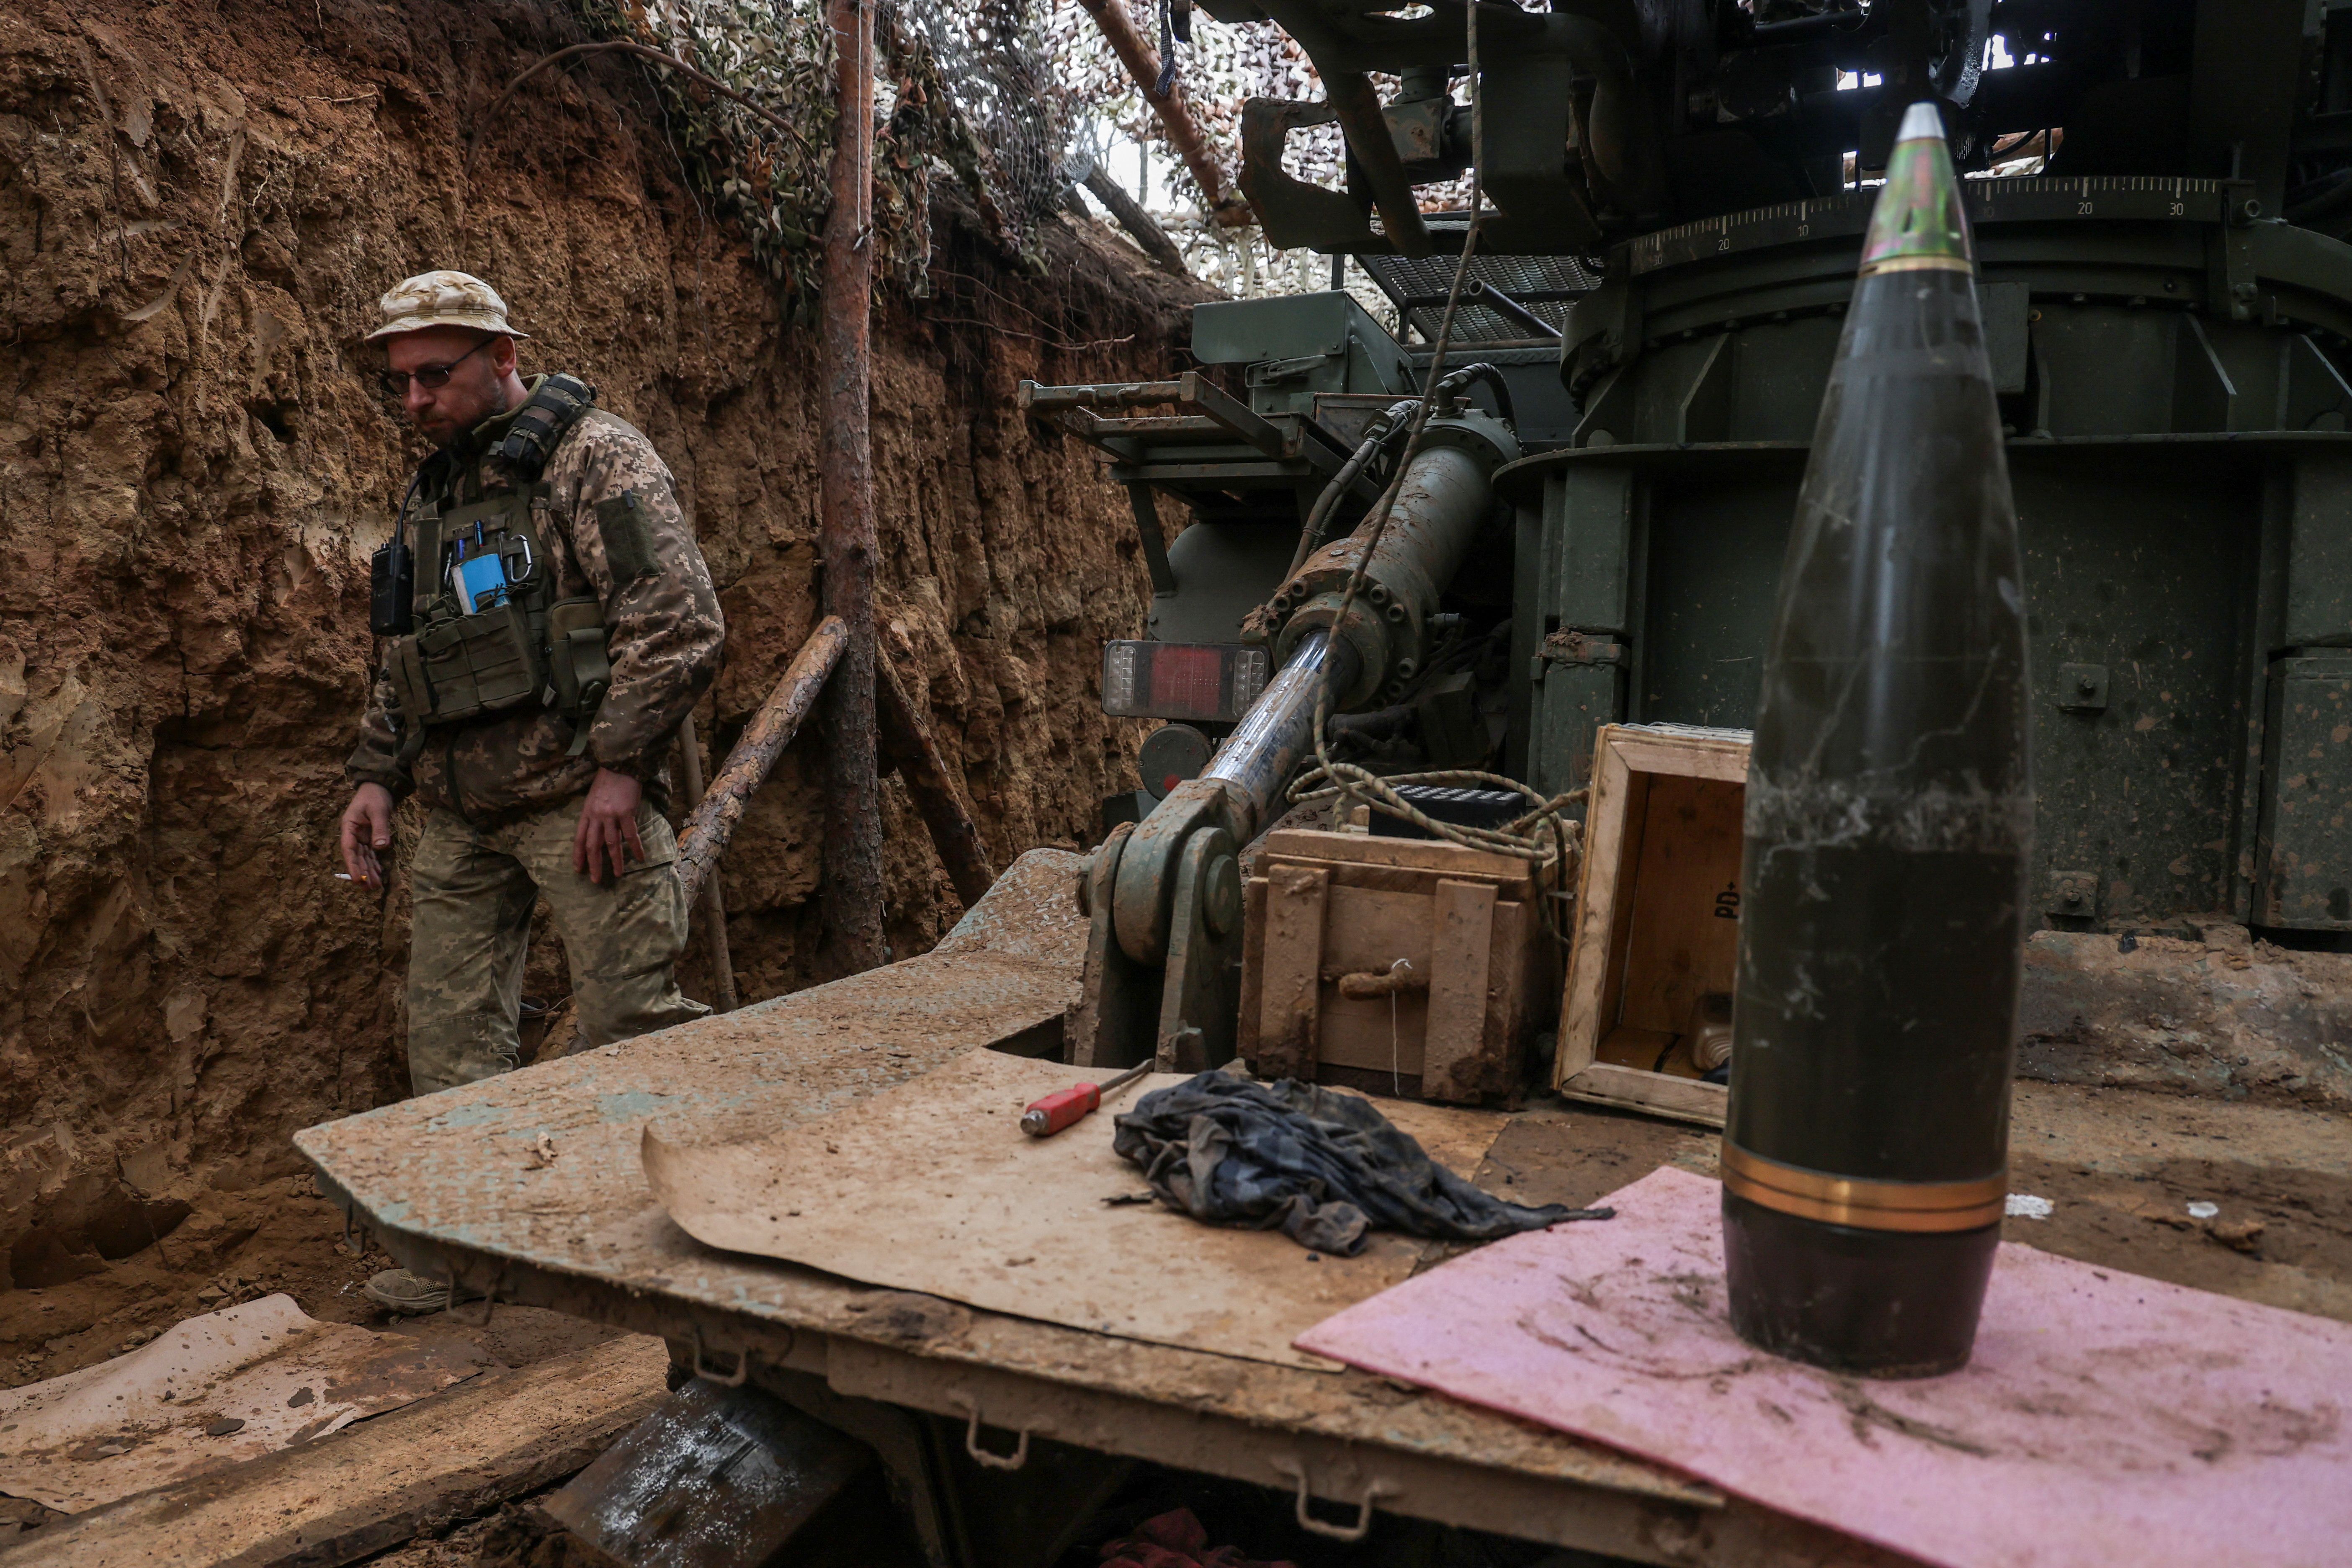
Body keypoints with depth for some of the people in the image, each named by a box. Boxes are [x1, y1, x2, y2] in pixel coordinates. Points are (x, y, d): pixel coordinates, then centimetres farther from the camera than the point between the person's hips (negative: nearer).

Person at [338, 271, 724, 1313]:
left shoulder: (593, 455, -5)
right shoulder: (431, 494, 20)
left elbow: (679, 618, -15)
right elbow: (402, 659, 27)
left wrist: (621, 767, -20)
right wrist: (377, 775, 15)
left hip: (579, 799, -8)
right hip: (458, 817, 8)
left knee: (632, 1020, -7)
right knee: (449, 1045, 9)